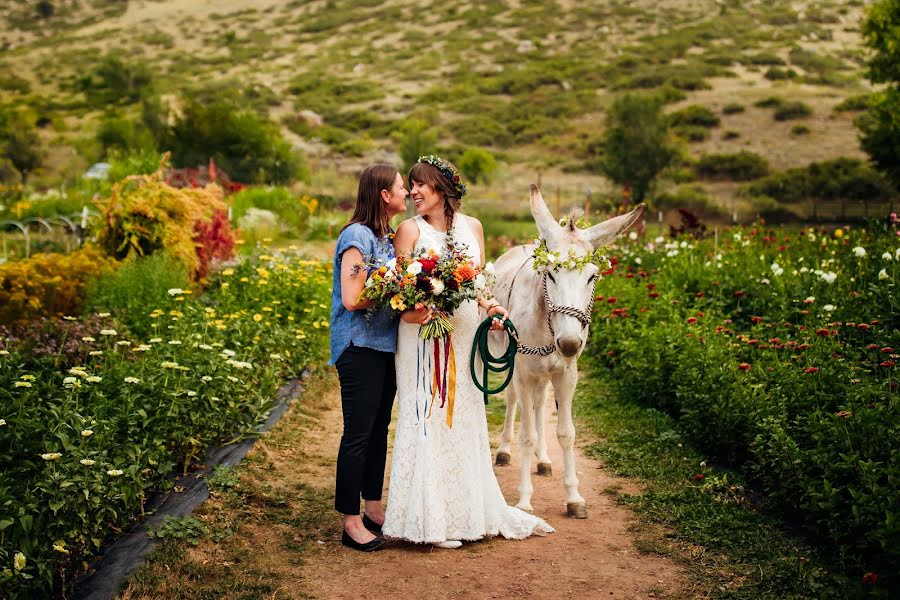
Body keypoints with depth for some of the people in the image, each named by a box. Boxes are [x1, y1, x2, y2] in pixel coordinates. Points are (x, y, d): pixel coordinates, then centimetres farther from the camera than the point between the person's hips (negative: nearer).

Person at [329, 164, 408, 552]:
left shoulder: (386, 237, 12)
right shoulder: (357, 236, -15)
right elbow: (352, 299, -20)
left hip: (386, 346, 9)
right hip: (361, 349, -9)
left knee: (379, 430, 15)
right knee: (358, 434, -2)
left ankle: (374, 509, 27)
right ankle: (351, 523, 7)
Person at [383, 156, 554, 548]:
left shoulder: (472, 227, 8)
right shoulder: (410, 229, -3)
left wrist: (489, 306, -7)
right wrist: (409, 312, -26)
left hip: (464, 335, 4)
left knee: (465, 419, 13)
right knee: (425, 419, -1)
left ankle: (471, 510, 27)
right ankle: (429, 520, 9)